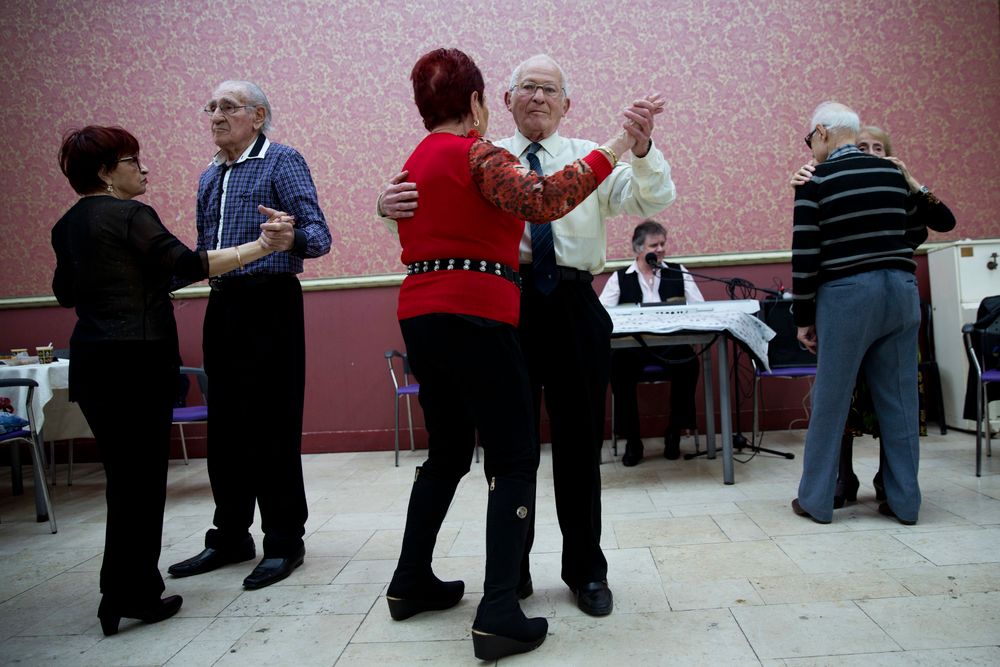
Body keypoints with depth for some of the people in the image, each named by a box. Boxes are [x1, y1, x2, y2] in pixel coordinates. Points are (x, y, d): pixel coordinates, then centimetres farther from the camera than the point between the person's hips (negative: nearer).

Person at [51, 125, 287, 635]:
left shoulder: (66, 226, 14)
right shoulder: (129, 215, -10)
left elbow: (66, 293, 22)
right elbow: (188, 264, -19)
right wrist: (258, 247, -20)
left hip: (90, 358, 8)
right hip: (137, 358, -8)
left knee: (121, 474, 15)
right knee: (143, 475, 1)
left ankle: (123, 593, 24)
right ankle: (135, 594, 8)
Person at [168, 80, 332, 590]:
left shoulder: (282, 161, -2)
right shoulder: (209, 177, 20)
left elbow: (319, 235, -14)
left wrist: (292, 239, -36)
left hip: (270, 304, -7)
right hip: (222, 307, 7)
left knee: (272, 427, -4)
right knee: (225, 427, 11)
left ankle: (284, 541, 9)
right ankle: (230, 537, 23)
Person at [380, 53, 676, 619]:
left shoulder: (591, 157, 10)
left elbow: (656, 200, -3)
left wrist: (642, 146, -23)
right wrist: (391, 205, -21)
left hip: (574, 308, 0)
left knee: (580, 444, 8)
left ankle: (587, 571, 26)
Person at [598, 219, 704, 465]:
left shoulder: (678, 272, 15)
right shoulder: (620, 278, 11)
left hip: (671, 344, 1)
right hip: (632, 345, -1)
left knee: (689, 363, -31)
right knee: (618, 366, -32)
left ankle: (674, 433, -9)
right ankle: (631, 440, -15)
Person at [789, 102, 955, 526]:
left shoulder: (815, 181, -5)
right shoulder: (894, 173, 10)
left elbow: (805, 255, -8)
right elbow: (918, 232, 19)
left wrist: (803, 317, -2)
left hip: (846, 295, -5)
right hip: (901, 290, 5)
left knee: (830, 401, 3)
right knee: (899, 400, 10)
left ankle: (816, 500, 12)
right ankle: (905, 502, 18)